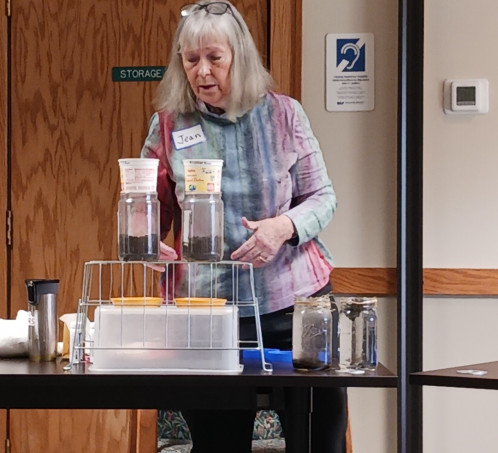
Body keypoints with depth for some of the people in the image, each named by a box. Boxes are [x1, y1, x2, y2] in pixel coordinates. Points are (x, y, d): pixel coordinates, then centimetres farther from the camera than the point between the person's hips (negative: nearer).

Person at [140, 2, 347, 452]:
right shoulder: (169, 125, 2)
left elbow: (323, 197, 4)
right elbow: (153, 208, 8)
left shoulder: (283, 114, 1)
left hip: (294, 300, 0)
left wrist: (285, 226, -16)